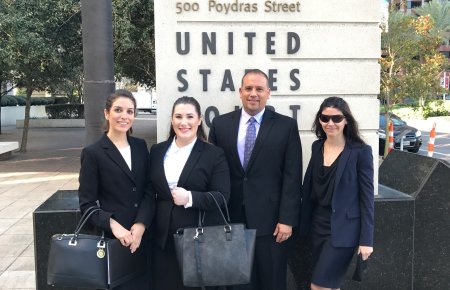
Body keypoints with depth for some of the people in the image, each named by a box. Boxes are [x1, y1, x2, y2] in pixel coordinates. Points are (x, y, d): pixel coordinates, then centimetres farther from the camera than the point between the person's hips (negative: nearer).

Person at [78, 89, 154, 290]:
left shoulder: (140, 146, 7)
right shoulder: (93, 153, -5)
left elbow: (149, 191, 2)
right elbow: (87, 203, -6)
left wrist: (141, 224, -12)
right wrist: (112, 224, -21)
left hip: (142, 235, 4)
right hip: (112, 238, -3)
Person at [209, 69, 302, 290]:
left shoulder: (286, 126, -1)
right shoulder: (221, 124, 5)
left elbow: (292, 177, -4)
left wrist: (287, 219, -9)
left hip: (270, 220, -1)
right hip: (230, 219, 2)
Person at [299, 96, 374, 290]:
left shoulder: (361, 151, -11)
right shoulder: (317, 146, 5)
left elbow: (367, 197, -10)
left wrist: (366, 239, -11)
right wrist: (304, 222, 11)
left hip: (343, 228, -5)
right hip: (318, 225, 6)